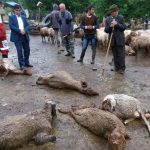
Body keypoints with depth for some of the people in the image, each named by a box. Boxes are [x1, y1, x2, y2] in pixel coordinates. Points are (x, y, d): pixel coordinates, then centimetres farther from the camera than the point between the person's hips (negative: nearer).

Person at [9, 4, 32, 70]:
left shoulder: (23, 17, 16)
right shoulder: (11, 17, 1)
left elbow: (27, 25, 9)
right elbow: (11, 26, -11)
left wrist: (24, 30, -11)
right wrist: (19, 30, -19)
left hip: (25, 36, 5)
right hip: (17, 37, -5)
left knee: (27, 50, 9)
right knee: (20, 51, -6)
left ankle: (26, 62, 24)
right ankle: (22, 65, 1)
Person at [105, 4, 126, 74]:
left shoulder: (121, 18, 2)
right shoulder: (107, 19, 6)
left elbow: (124, 27, -5)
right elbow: (106, 30, 3)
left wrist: (117, 24, -17)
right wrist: (110, 26, -17)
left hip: (120, 40, -2)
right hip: (112, 40, 2)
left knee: (121, 55, -1)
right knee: (115, 55, 9)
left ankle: (122, 68, 6)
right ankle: (117, 67, 20)